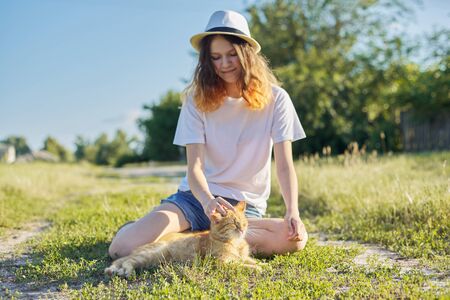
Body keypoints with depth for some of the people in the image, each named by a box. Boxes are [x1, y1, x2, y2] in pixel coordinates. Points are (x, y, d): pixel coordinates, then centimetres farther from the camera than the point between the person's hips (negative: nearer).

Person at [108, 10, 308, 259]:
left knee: (295, 238, -33)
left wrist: (293, 212, -26)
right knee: (123, 248, -24)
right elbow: (195, 166, -13)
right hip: (197, 197, -1)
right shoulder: (198, 99, -3)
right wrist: (207, 200, -35)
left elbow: (284, 166, -8)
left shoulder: (275, 99, -4)